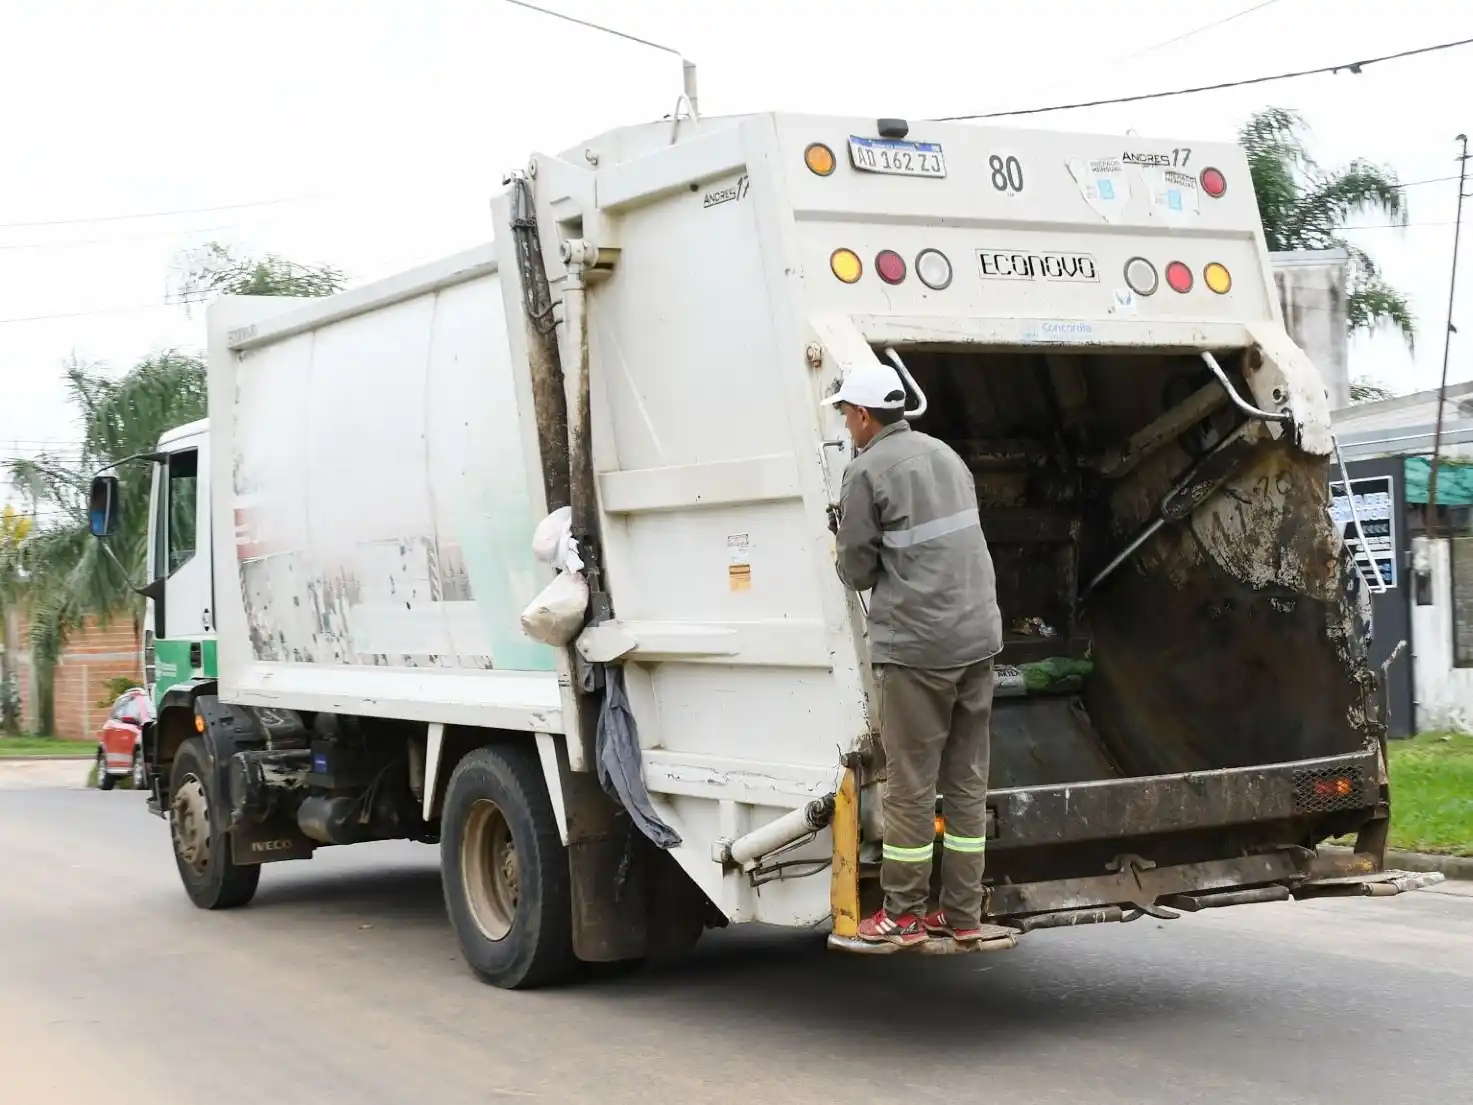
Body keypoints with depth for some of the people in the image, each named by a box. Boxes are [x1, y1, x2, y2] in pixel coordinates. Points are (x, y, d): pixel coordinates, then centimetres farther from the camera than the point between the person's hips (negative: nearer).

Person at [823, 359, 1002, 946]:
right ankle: (962, 914, 15)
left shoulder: (866, 471, -8)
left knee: (910, 784, 0)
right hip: (977, 637, 7)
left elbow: (857, 572, -4)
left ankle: (903, 915, 7)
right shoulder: (945, 455, 15)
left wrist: (844, 537, 15)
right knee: (967, 780, 10)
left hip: (915, 644, -7)